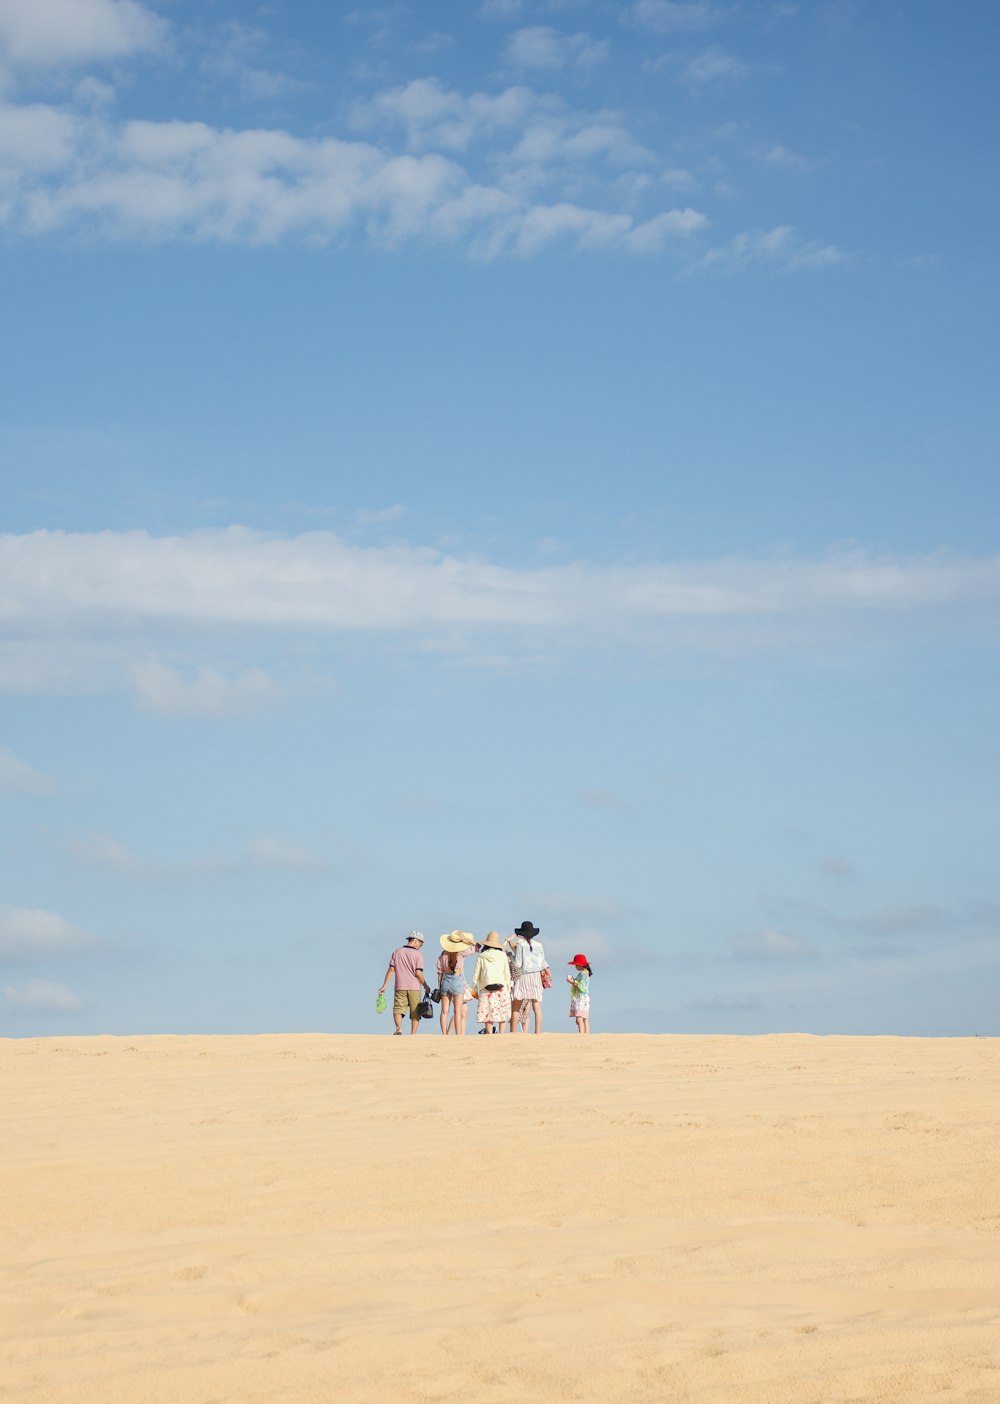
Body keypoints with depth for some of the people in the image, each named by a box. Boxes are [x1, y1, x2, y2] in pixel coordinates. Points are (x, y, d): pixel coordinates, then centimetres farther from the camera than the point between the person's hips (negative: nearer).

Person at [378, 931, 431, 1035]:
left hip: (400, 987, 2)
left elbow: (391, 970, 2)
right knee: (415, 1013, 7)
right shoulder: (418, 954, -3)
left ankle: (399, 1029, -27)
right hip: (414, 988, -2)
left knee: (397, 1010, -1)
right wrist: (426, 986, 2)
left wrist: (384, 986, 3)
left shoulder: (396, 952, 7)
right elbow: (418, 973, -10)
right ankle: (413, 1034, 0)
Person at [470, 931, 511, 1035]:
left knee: (488, 1014, 0)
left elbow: (476, 975, 6)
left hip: (486, 988, -1)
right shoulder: (503, 955, 4)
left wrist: (474, 989, 15)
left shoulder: (482, 957, 3)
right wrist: (508, 987, 16)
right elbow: (507, 974, 6)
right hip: (501, 987, 1)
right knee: (502, 1012, 8)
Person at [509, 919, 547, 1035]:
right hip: (536, 977, 4)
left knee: (515, 1008, 3)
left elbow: (518, 964, -8)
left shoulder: (520, 945, -4)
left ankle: (512, 1033, -2)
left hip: (523, 977, -3)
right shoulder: (539, 945, 8)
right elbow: (543, 964, 10)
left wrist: (511, 955, 7)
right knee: (536, 1006, -3)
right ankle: (538, 1032, -10)